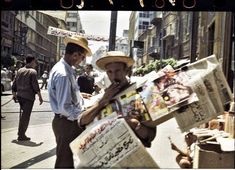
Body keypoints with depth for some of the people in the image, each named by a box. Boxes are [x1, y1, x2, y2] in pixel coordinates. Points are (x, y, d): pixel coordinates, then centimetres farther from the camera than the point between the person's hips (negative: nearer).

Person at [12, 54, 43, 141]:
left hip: (19, 96, 7)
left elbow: (14, 84, 12)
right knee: (26, 116, 1)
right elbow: (35, 86, -14)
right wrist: (40, 96, -7)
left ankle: (20, 132, 28)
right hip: (28, 97, -7)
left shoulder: (20, 70, 10)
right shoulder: (33, 71, -9)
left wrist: (14, 94, 21)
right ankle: (21, 135, 6)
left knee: (23, 114, 21)